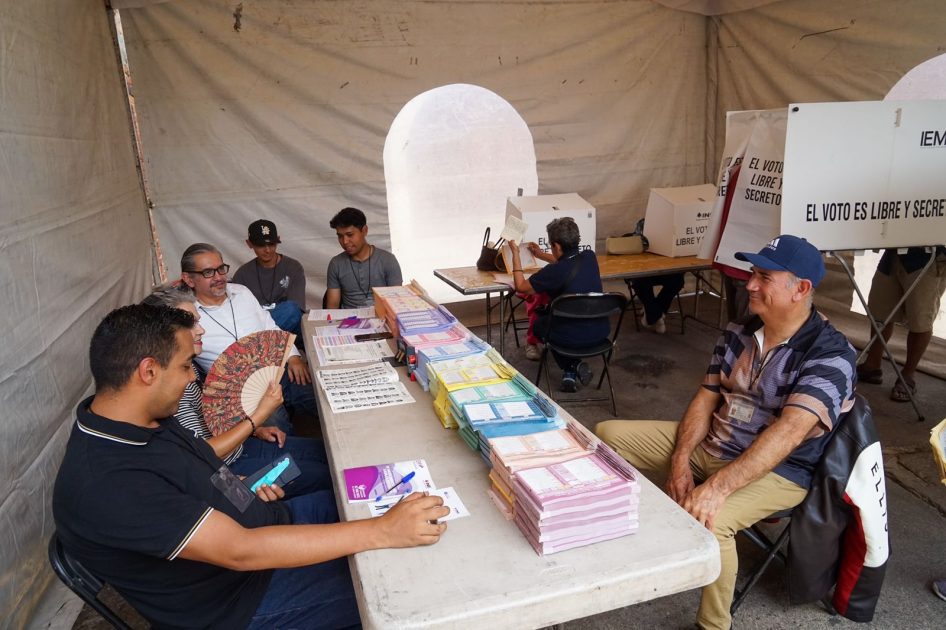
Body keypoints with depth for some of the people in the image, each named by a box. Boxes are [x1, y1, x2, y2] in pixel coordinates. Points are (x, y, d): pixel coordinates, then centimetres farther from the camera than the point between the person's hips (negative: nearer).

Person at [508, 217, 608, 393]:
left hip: (574, 338, -6)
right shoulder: (590, 257, -3)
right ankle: (574, 368, 30)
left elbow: (521, 286, -5)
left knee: (539, 323, 26)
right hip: (601, 332, 6)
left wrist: (515, 253, 2)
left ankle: (571, 368, 14)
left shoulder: (554, 272, -21)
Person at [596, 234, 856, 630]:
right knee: (610, 434, 1)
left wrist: (718, 486, -41)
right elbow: (705, 398, 2)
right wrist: (680, 458, -13)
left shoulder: (829, 355, -20)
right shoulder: (739, 332, 0)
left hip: (777, 470, -7)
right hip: (711, 445, 7)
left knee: (706, 520, -36)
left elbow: (789, 432, -33)